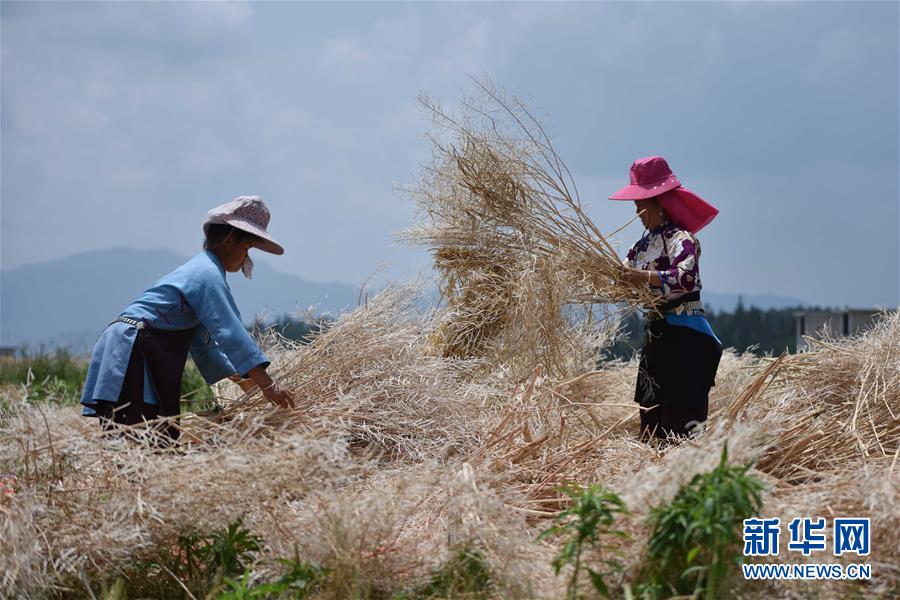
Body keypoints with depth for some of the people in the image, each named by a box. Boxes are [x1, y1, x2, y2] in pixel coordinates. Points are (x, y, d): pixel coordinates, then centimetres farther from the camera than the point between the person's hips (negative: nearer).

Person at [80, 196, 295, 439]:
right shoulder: (207, 273, -8)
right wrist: (268, 386, -21)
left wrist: (243, 381, 26)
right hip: (130, 354, -10)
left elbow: (203, 342, 28)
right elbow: (230, 334, -18)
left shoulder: (199, 269, 24)